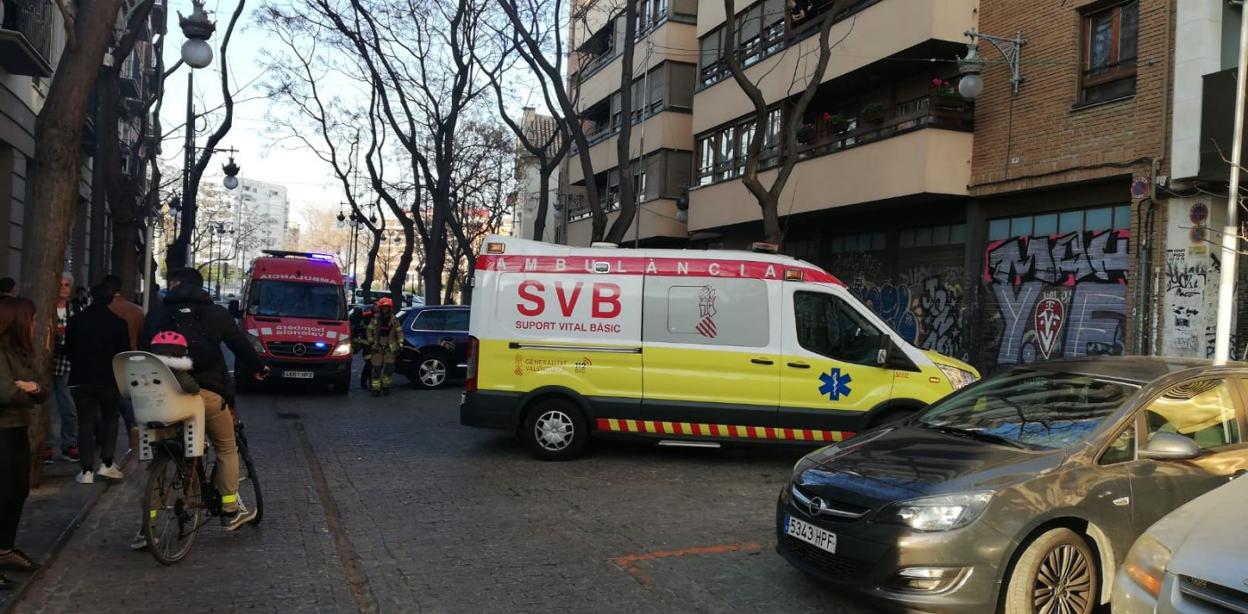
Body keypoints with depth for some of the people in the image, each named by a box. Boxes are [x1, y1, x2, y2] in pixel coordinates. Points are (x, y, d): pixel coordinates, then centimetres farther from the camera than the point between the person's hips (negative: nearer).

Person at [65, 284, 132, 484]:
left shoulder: (76, 320, 0)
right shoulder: (118, 322, -7)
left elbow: (68, 350, 8)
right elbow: (124, 353, -5)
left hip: (80, 379, 2)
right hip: (109, 379, -1)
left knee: (85, 422, 5)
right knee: (110, 418, 14)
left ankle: (86, 470, 1)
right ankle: (107, 463, 5)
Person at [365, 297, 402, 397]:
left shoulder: (394, 320, 3)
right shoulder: (375, 319, 1)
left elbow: (399, 332, 7)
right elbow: (369, 331, 5)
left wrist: (400, 343, -2)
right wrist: (370, 341, -4)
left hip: (390, 347, 1)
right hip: (377, 347, -1)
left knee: (389, 368, -2)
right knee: (377, 368, -3)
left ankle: (386, 386, 13)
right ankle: (375, 388, 0)